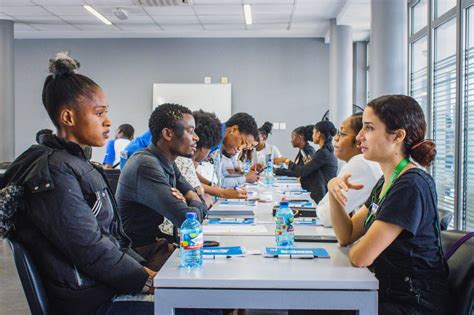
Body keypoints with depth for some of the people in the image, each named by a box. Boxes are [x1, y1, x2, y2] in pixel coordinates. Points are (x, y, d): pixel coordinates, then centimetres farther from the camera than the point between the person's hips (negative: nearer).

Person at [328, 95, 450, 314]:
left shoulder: (412, 185, -22)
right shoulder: (386, 181, 8)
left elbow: (360, 257, -23)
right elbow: (346, 235, 9)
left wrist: (355, 248, 0)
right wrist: (334, 191, -5)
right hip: (388, 293, 8)